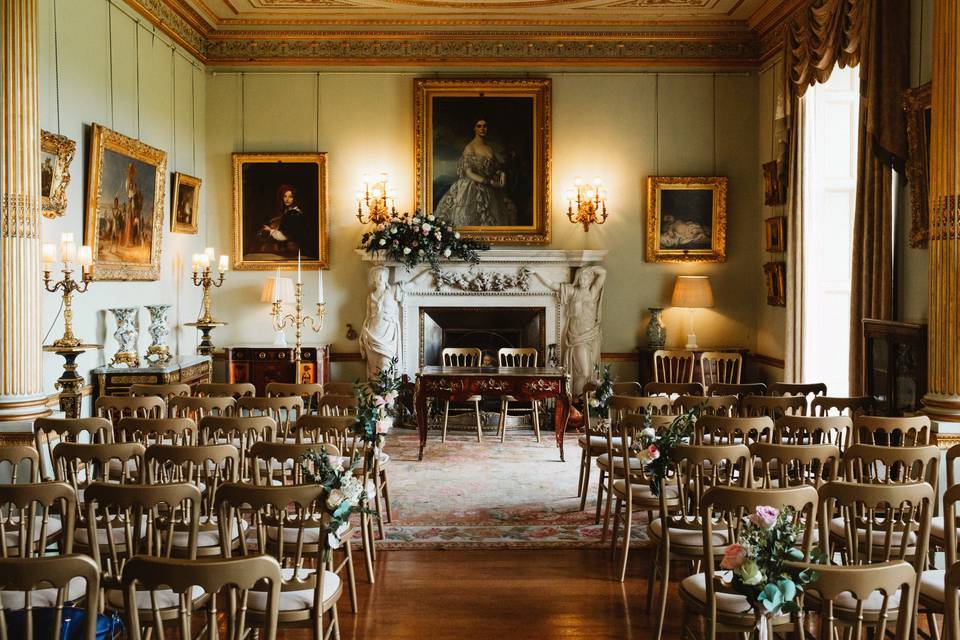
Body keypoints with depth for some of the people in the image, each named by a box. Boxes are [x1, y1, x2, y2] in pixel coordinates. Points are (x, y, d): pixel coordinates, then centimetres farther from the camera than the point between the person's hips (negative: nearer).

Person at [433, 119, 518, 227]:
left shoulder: (490, 149, 13)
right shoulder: (469, 147, -5)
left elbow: (497, 168, 17)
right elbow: (468, 173, -13)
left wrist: (502, 174, -8)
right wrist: (489, 182, -19)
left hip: (490, 193, 6)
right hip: (472, 191, -6)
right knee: (470, 221, -14)